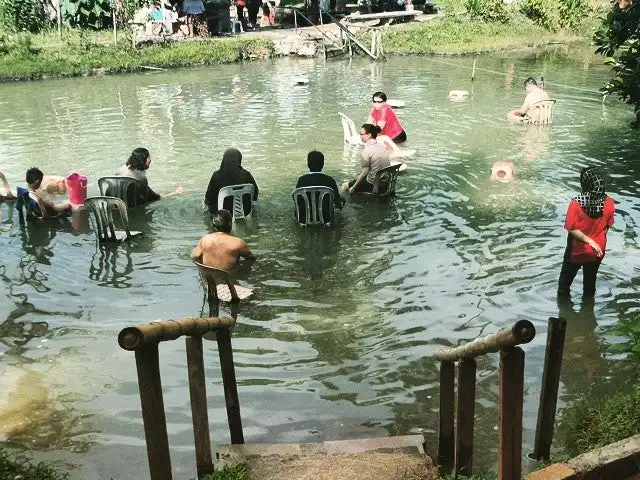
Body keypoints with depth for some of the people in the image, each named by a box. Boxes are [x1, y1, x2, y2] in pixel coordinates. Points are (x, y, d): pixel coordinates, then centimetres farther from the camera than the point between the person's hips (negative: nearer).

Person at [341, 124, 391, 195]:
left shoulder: (367, 150, -20)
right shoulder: (383, 146, 3)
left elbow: (365, 171, -17)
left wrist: (353, 187, -6)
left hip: (373, 184, -8)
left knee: (345, 186, 8)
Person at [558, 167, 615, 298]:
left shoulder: (577, 203, -27)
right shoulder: (609, 202, -17)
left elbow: (571, 228, -25)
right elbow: (608, 225, -3)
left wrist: (589, 241, -19)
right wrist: (596, 238, 13)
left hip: (577, 250, -3)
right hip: (597, 251, 3)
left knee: (566, 277, 20)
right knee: (590, 280, 24)